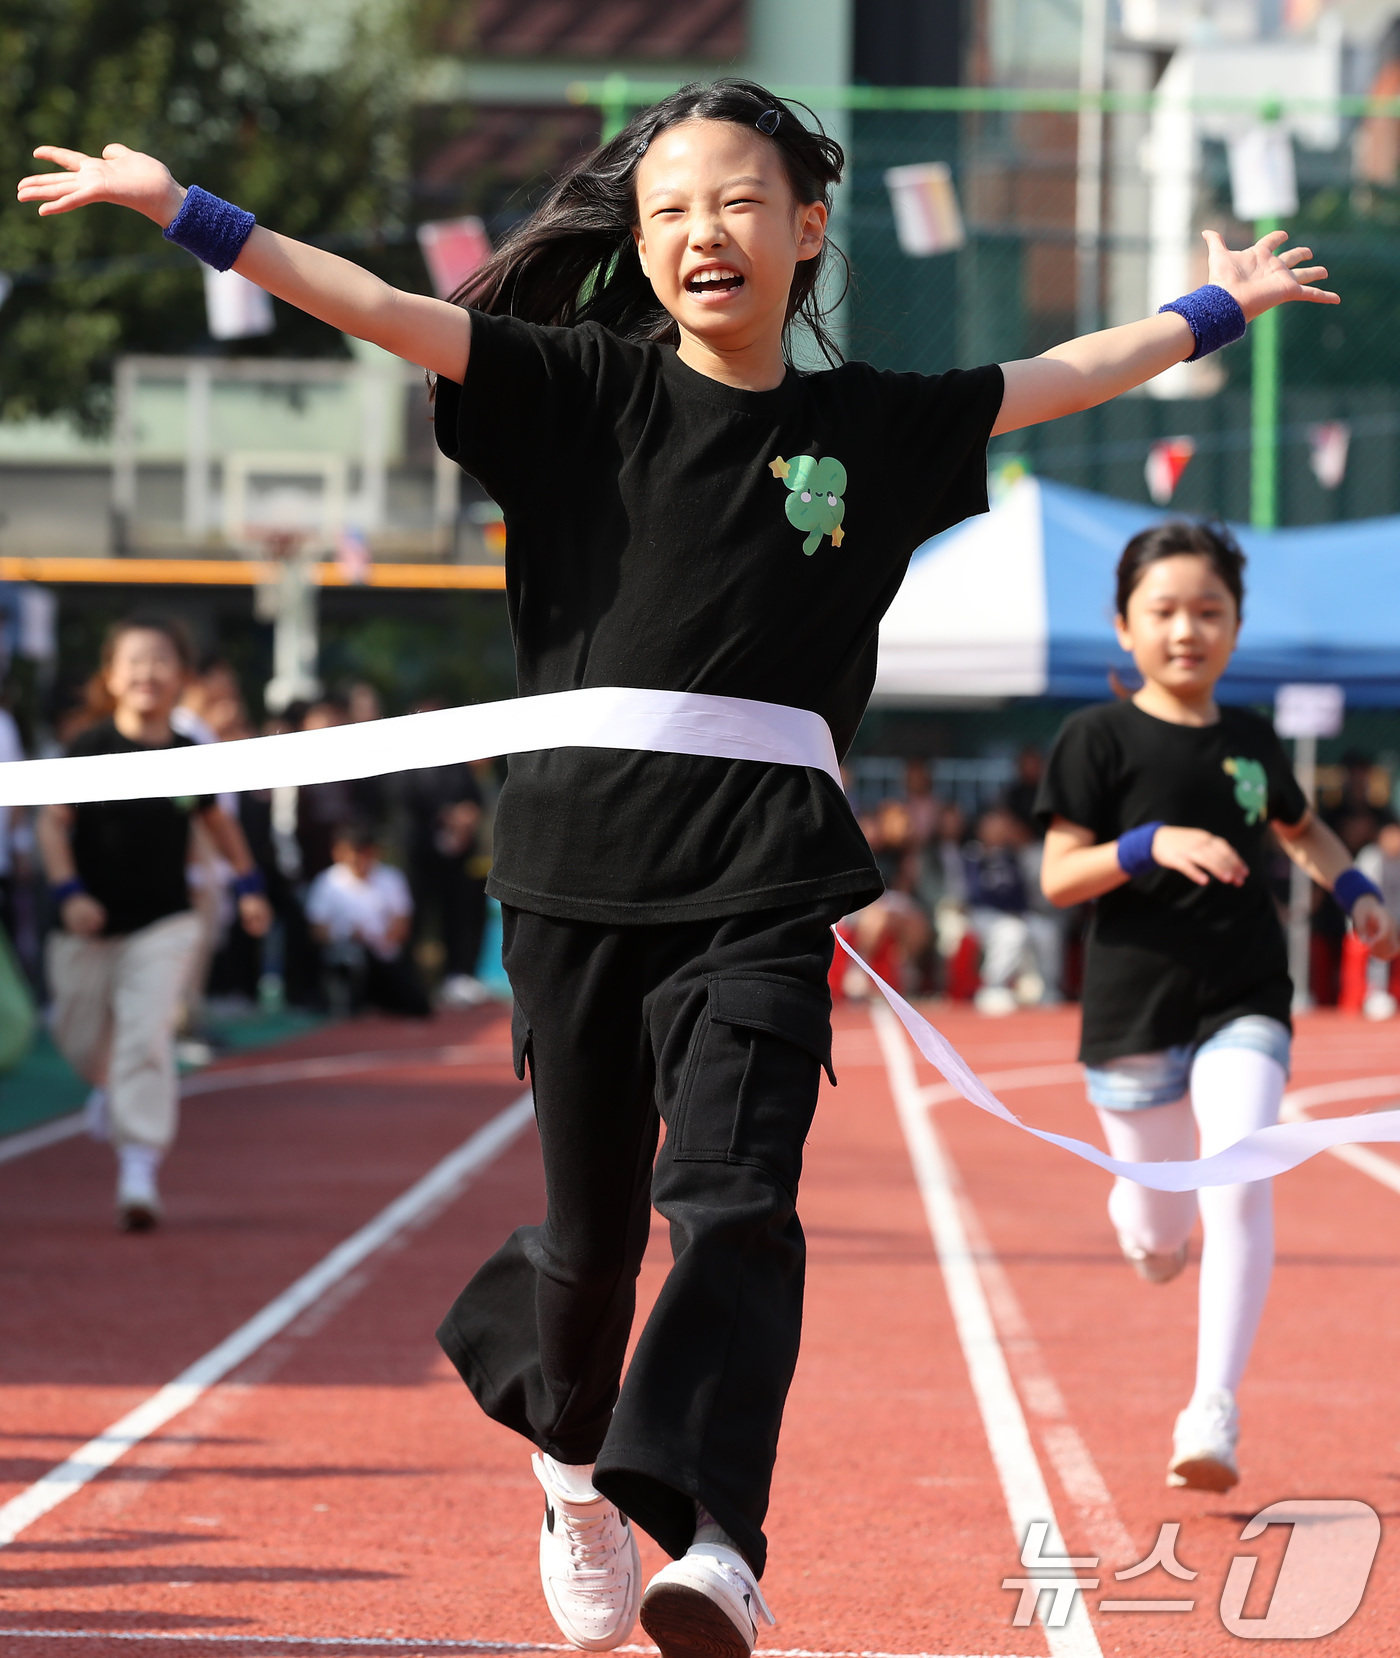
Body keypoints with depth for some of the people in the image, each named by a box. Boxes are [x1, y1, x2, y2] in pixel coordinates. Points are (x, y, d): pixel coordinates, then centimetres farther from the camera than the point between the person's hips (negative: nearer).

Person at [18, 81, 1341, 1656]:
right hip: (578, 877, 0)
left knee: (732, 1203, -17)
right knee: (593, 1225, 9)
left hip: (761, 890, 0)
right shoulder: (586, 393, 2)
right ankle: (569, 1455, 40)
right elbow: (384, 310, -4)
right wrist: (180, 208, -10)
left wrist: (1218, 306, 31)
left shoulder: (875, 426, 8)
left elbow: (1060, 378, 22)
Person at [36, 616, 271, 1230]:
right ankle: (109, 1085, 50)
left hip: (162, 926, 0)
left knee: (146, 1035, -16)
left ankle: (140, 1166, -16)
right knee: (81, 1037, 14)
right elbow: (53, 821, -8)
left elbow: (216, 820, 17)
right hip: (90, 926, 0)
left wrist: (248, 885, 15)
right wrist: (69, 893, -18)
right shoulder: (90, 750, -9)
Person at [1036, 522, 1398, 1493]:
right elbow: (1058, 875, -11)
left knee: (1240, 1184, -21)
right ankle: (1143, 1207, 49)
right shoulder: (1101, 740, -5)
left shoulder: (1252, 741, 7)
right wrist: (1151, 845, -26)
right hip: (1135, 1010, -2)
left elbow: (1302, 827, 28)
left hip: (1246, 1004, 2)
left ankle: (1214, 1412, -18)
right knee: (1157, 1244, 9)